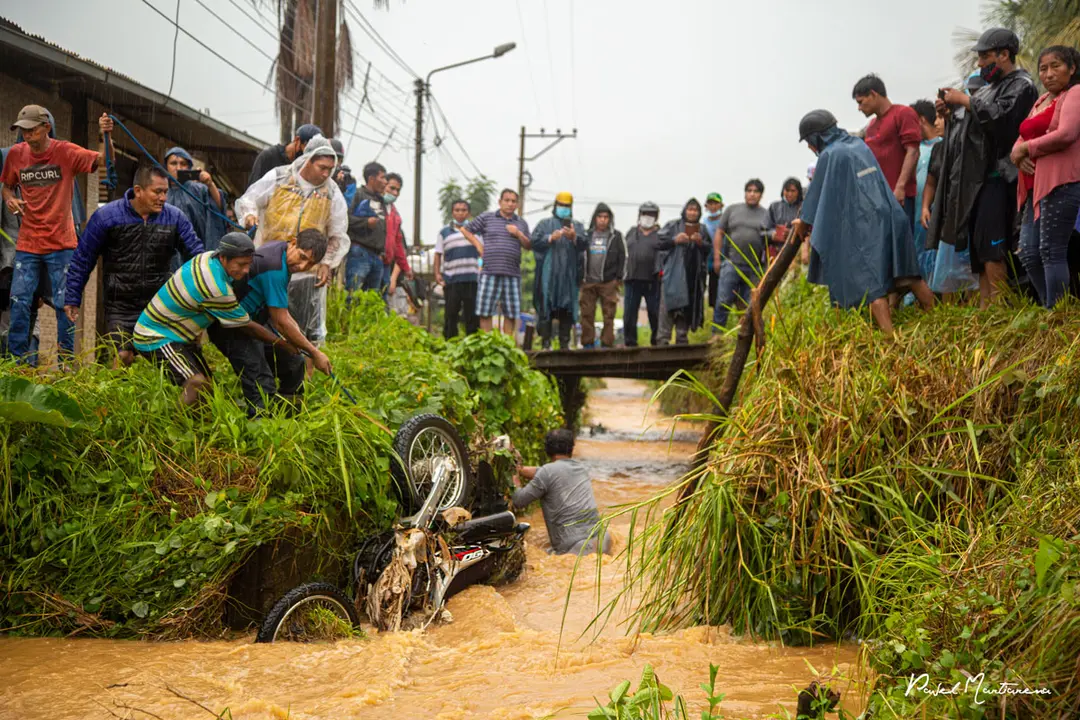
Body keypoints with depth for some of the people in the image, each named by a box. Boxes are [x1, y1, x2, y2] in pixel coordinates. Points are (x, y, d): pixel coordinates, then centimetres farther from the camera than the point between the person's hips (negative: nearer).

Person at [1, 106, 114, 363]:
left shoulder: (65, 152, -9)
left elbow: (105, 160, -20)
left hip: (61, 243, -3)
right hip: (27, 243, 3)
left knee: (64, 303, 3)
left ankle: (66, 359, 14)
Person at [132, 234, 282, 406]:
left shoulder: (209, 256, -7)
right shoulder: (216, 289, -31)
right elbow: (247, 326, -19)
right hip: (156, 338, -10)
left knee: (207, 383, 9)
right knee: (197, 384, -28)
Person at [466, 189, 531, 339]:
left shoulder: (521, 223, 17)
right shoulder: (486, 217, 8)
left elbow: (528, 246, 13)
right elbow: (466, 231, 11)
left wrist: (518, 234, -3)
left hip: (512, 274, 3)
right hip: (489, 272, -2)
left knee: (511, 313, 1)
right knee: (485, 312, -4)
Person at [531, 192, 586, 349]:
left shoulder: (577, 226, 18)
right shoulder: (545, 224, 13)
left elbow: (584, 243, 1)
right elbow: (535, 241, -1)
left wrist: (574, 237, -19)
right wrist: (550, 238, -16)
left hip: (569, 274, 2)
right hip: (548, 273, -2)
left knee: (567, 309, 2)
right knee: (546, 307, -6)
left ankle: (565, 343, 7)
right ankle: (546, 343, -4)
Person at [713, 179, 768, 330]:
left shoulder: (766, 214, 10)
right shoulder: (733, 210, 10)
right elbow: (719, 233, 9)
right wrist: (717, 258, 1)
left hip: (755, 268, 1)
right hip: (731, 264, -1)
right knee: (723, 301, -5)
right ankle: (717, 333, 2)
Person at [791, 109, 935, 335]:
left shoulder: (829, 155, -8)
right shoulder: (860, 145, 14)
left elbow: (816, 193, 1)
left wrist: (803, 221, 16)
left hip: (860, 228, -7)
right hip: (886, 218, 7)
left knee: (871, 286, -8)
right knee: (907, 274, 10)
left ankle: (890, 336, -14)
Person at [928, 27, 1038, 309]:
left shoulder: (1021, 86, -4)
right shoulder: (989, 87, 21)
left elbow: (1000, 117, -21)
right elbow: (974, 124, 24)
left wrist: (965, 100, -13)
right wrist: (950, 110, 7)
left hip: (998, 175, -9)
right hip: (977, 175, 9)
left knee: (990, 243, -14)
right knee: (978, 244, 7)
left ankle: (996, 306, -12)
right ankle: (983, 305, 10)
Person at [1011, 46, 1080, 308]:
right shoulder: (1041, 101, 24)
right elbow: (1022, 139, 22)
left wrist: (1027, 148, -6)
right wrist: (1018, 153, -2)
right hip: (1036, 185, 9)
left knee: (1051, 251, -10)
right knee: (1028, 253, 5)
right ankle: (1048, 307, 15)